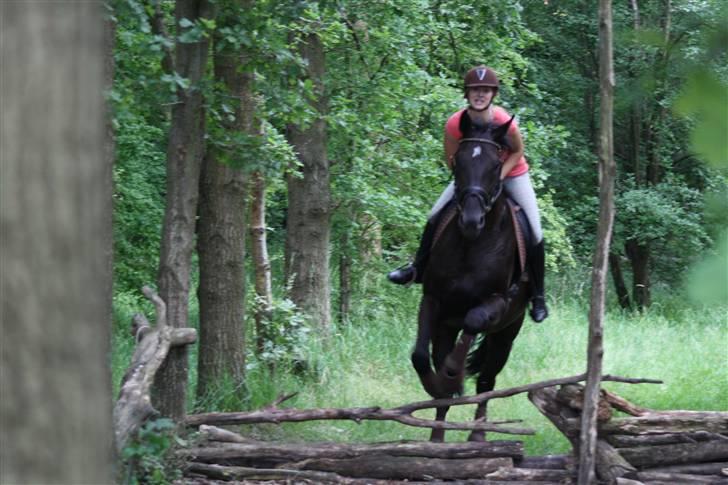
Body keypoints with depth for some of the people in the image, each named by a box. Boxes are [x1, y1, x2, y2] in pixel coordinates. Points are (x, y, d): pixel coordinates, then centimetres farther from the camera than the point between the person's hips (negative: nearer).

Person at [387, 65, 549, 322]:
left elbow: (517, 152, -13)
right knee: (435, 217, -4)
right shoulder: (455, 124, -25)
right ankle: (418, 268, 17)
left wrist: (498, 175, -24)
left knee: (534, 234, -11)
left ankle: (537, 295, 5)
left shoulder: (504, 121, -32)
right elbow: (451, 159, -8)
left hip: (511, 175, -2)